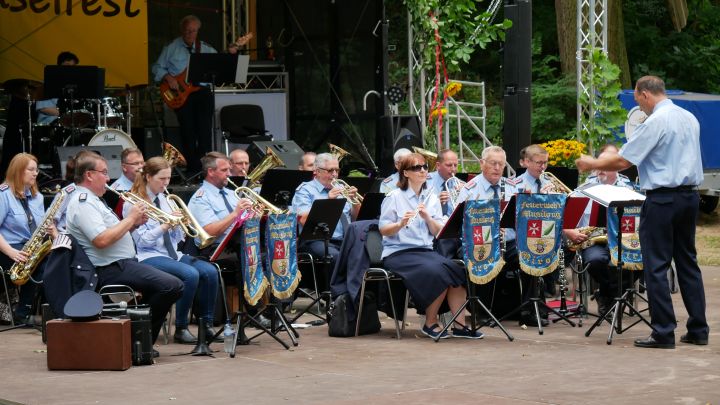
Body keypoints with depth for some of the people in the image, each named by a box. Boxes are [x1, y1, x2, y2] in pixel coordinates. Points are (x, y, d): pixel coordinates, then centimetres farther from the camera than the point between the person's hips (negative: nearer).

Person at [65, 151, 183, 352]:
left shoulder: (91, 200, 20)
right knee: (172, 286, -22)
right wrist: (130, 219, -16)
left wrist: (133, 224, 6)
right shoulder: (82, 203, -15)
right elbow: (101, 240, -27)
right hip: (110, 269, -12)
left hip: (122, 263, 12)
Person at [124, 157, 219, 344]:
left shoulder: (163, 199, 15)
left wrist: (179, 225, -6)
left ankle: (206, 325, -9)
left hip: (171, 253, 7)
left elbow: (176, 238, 15)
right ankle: (180, 329, -18)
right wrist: (165, 225, -19)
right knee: (190, 274, -31)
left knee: (209, 271, -17)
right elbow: (142, 240, -12)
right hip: (148, 257, -7)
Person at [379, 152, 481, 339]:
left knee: (457, 271, -21)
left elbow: (438, 232, 6)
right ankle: (430, 323, -14)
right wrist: (400, 224, -24)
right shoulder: (394, 197, -1)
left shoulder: (431, 198, 14)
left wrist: (427, 217, -12)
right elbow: (383, 230, -6)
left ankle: (459, 324, -18)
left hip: (425, 251, 6)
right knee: (435, 271, -31)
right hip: (397, 253, -5)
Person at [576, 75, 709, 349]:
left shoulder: (655, 122, -14)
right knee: (688, 262, 13)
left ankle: (664, 333, -4)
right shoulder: (690, 119, 11)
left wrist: (592, 164, 3)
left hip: (662, 199, -8)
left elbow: (623, 161, -13)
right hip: (690, 195, 8)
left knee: (656, 267, -2)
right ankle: (698, 330, 14)